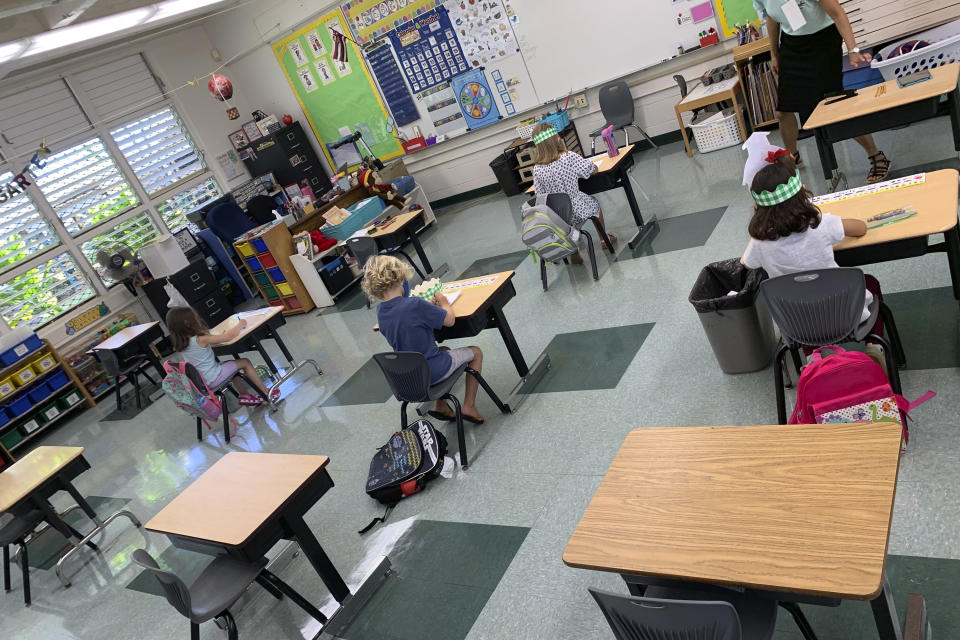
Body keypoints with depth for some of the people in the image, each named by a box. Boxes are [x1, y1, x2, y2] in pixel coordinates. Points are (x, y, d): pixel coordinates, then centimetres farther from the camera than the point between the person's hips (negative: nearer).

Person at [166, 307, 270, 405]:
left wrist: (221, 335, 5)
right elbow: (230, 336, -22)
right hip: (213, 380, -8)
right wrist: (240, 324, -6)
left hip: (201, 382, 8)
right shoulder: (201, 340, -24)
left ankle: (244, 396, 28)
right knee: (245, 362, 7)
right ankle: (266, 393, 15)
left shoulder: (180, 344, -2)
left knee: (233, 365, 28)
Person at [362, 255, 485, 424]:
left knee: (445, 350, 35)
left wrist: (430, 306, 6)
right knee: (476, 352, 17)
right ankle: (469, 406, 15)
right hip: (433, 373, -7)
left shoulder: (380, 312, -5)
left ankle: (440, 405, 29)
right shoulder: (415, 304, -27)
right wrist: (444, 302, 3)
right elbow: (450, 320, -16)